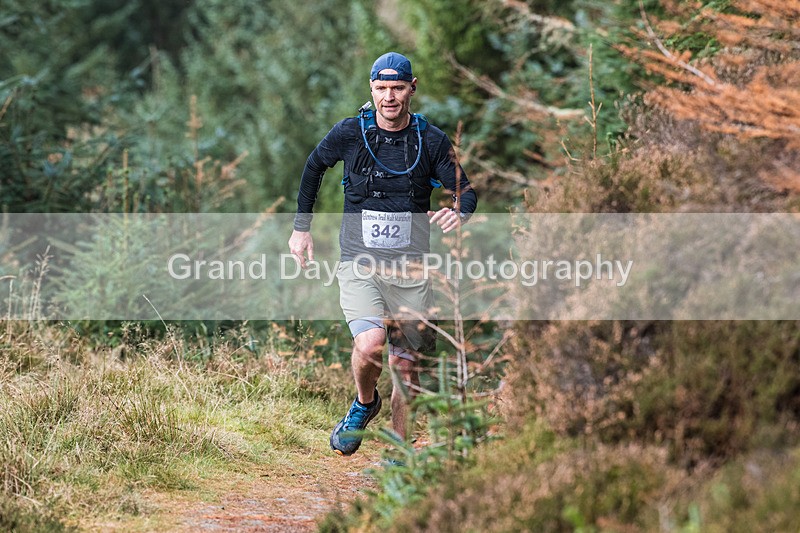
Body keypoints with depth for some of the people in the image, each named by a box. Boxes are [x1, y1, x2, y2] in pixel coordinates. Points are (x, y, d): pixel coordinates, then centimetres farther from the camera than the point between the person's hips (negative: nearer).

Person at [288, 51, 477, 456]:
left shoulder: (431, 141, -2)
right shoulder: (350, 133, -3)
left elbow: (466, 191, 3)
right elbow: (314, 167, 15)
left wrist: (458, 211, -21)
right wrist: (301, 227, 15)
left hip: (411, 271, 2)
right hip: (359, 265, -2)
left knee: (407, 369, 3)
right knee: (370, 344, -25)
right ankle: (364, 403, 7)